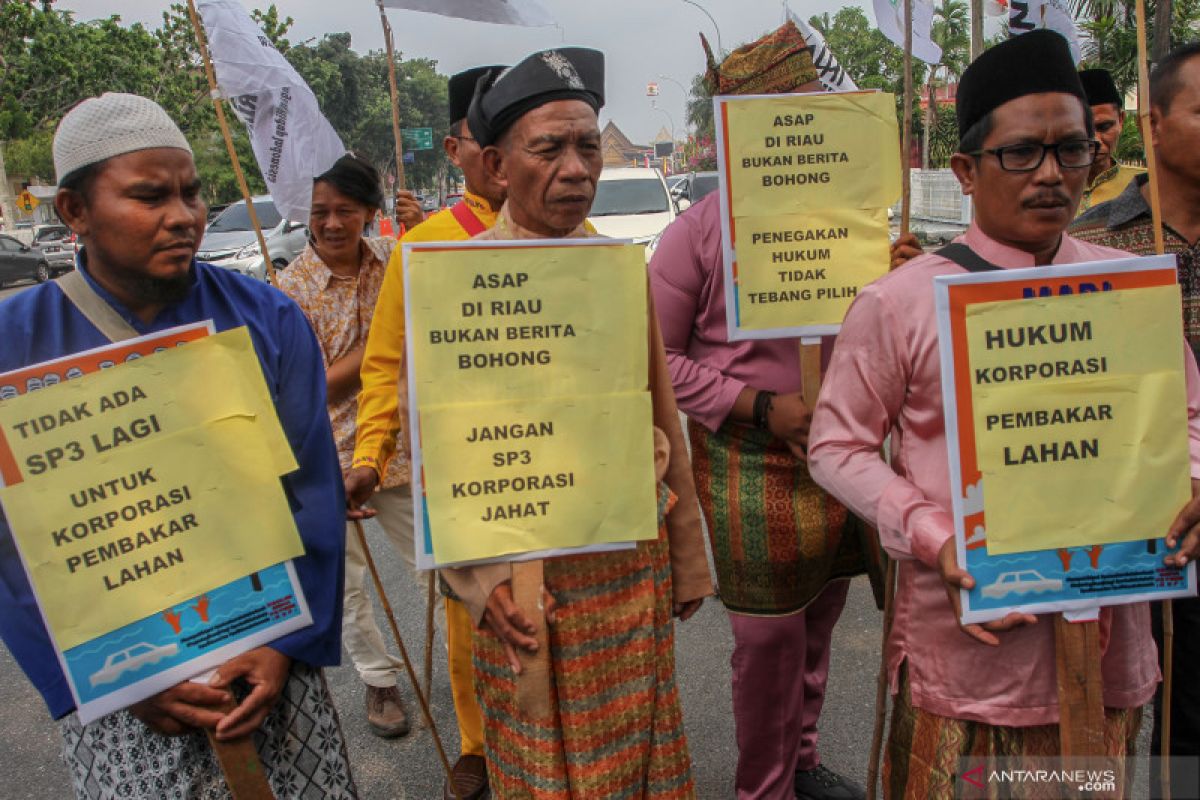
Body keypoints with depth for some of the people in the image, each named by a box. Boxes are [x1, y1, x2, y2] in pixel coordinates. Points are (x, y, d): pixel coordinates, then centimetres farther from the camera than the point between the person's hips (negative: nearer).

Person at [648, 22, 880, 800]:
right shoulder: (702, 229, -9)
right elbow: (657, 355, -10)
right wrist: (760, 408, -17)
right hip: (752, 465, -5)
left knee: (819, 622, 18)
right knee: (770, 636, 4)